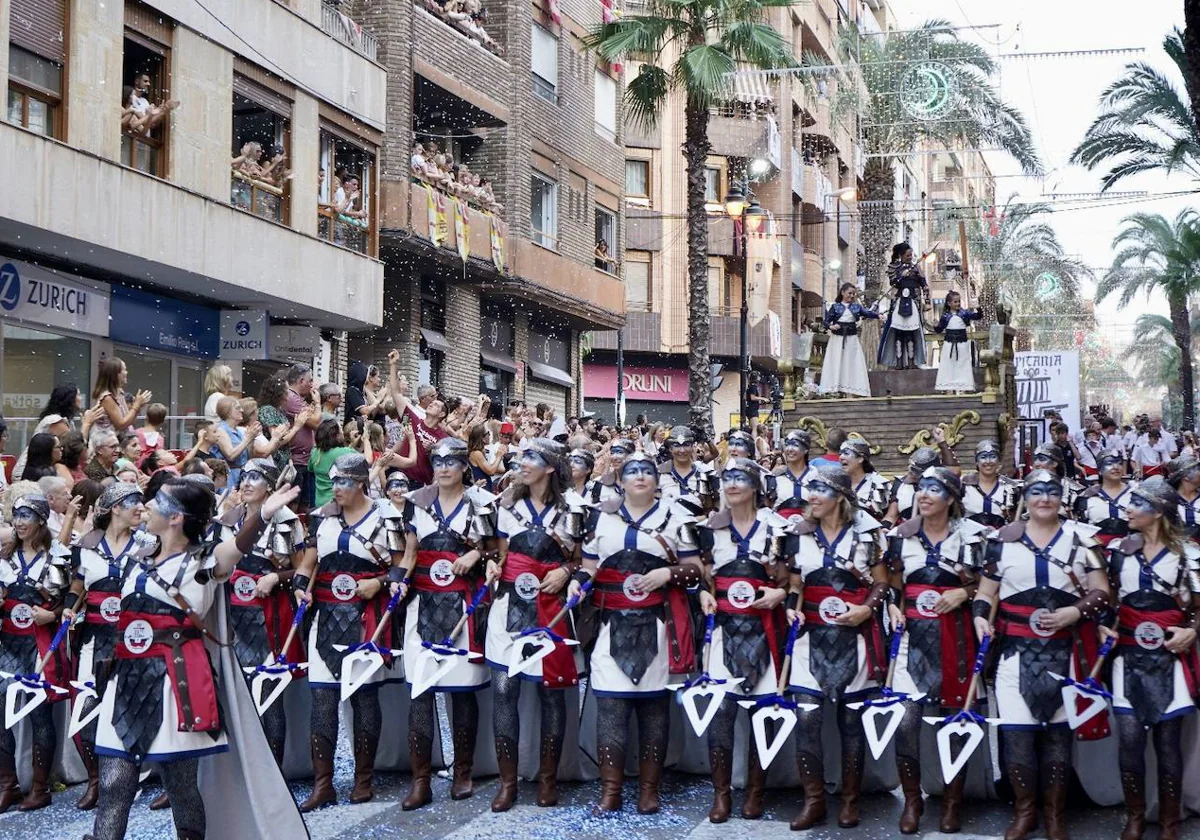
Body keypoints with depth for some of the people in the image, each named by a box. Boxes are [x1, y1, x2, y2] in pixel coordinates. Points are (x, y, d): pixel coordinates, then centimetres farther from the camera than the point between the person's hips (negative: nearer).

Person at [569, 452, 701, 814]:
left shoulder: (674, 518, 7)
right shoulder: (602, 516, 13)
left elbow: (696, 570, 4)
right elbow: (590, 565, 14)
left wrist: (667, 573, -13)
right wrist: (578, 580, -6)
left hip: (657, 623, -1)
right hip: (612, 621, 1)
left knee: (654, 702, 3)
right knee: (609, 703, -5)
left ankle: (649, 787, 12)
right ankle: (610, 788, 2)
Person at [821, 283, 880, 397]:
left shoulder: (856, 306, 9)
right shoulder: (835, 306, 3)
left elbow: (867, 312, -3)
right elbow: (826, 320, 0)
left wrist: (877, 315, -22)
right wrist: (831, 326, -21)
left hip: (852, 339, 2)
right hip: (837, 338, -2)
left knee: (852, 364, -1)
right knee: (836, 363, -4)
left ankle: (849, 391, -1)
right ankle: (834, 390, -4)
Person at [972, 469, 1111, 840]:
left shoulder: (1081, 539, 5)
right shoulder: (1003, 539, 6)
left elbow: (1101, 592, 2)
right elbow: (986, 591, 10)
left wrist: (1074, 612, -15)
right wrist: (980, 617, -10)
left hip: (1065, 652, 0)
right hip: (1015, 651, 0)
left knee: (1059, 731, 6)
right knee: (1016, 732, -4)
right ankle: (1024, 810, 15)